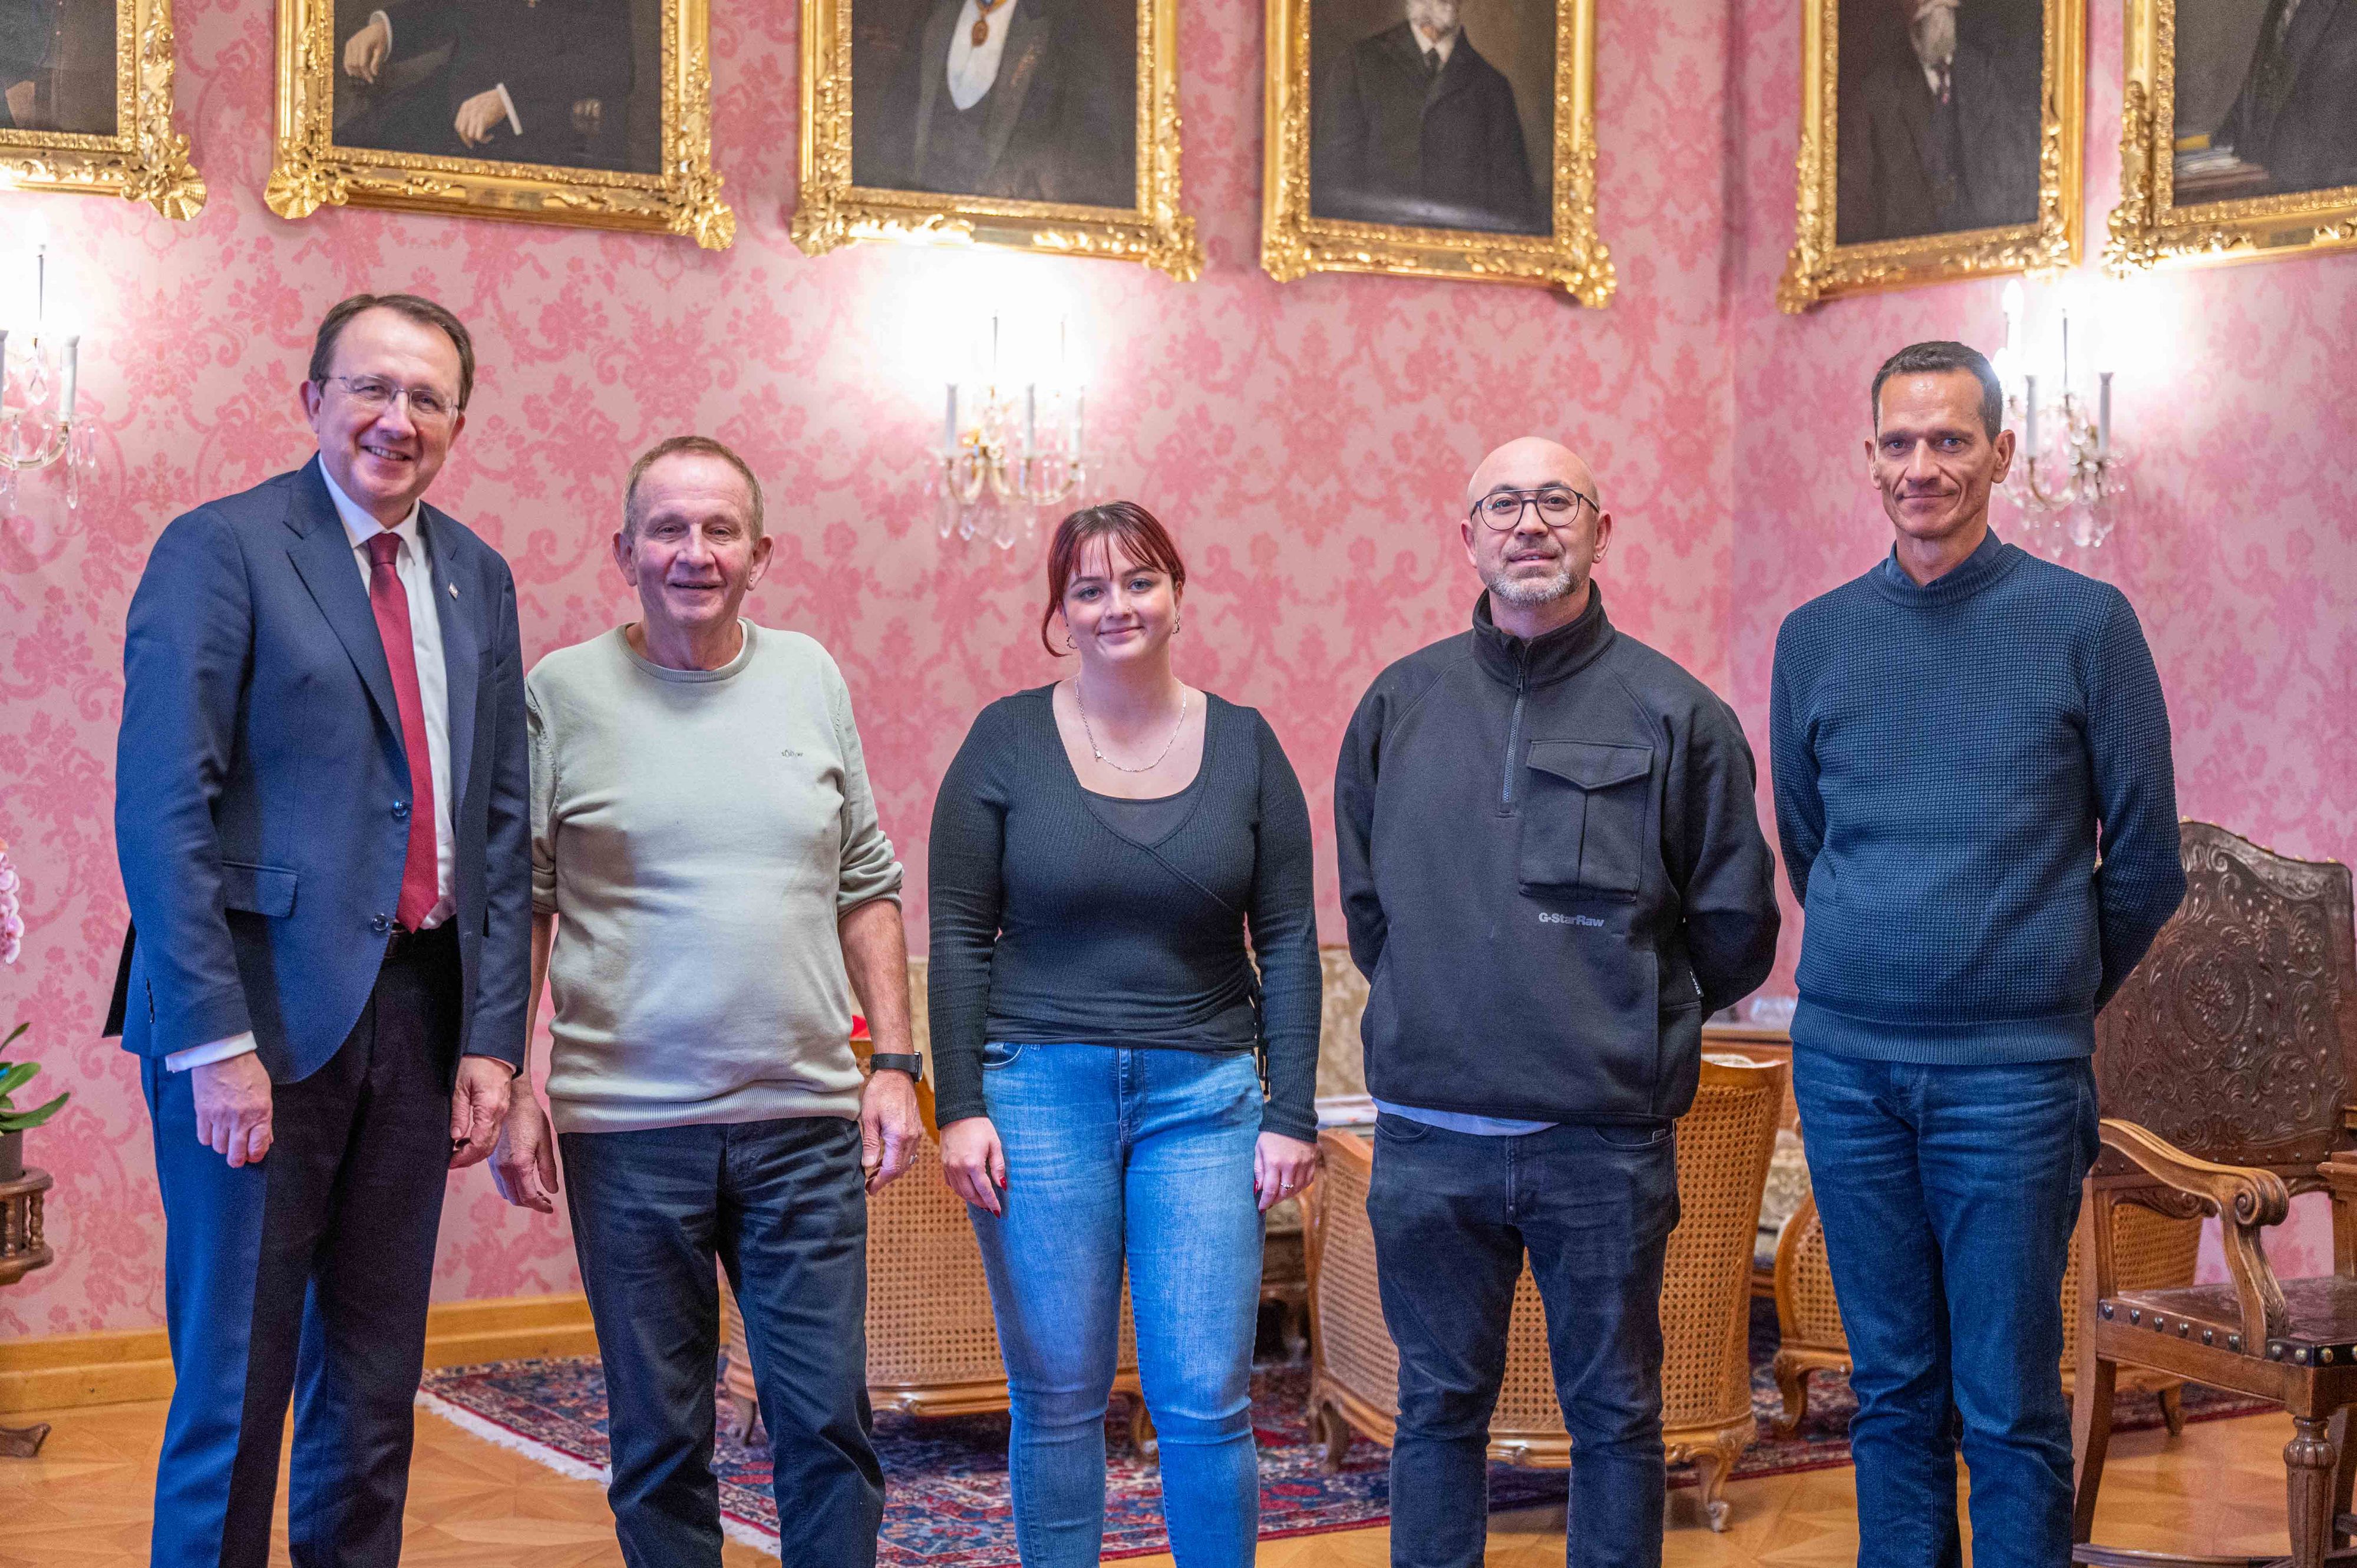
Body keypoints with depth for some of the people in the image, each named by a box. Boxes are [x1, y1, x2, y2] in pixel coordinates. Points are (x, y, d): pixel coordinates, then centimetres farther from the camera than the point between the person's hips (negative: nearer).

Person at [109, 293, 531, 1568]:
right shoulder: (221, 549, -6)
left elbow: (502, 825, 13)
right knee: (234, 1381, 1)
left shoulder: (476, 579, 13)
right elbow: (162, 811, -12)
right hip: (265, 1015, -6)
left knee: (376, 1386, 12)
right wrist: (215, 1041, -17)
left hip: (416, 1016, 6)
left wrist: (493, 1036, 6)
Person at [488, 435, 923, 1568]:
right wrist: (509, 1091, -5)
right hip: (627, 1128, -2)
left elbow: (867, 886, 12)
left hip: (806, 1123, 2)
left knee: (828, 1429, 3)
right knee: (659, 1441, 8)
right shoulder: (562, 692, 0)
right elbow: (517, 906, 1)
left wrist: (893, 1063, 6)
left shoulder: (810, 678, 8)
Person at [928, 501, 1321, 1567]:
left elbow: (1288, 944, 6)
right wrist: (960, 1106, -6)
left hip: (1202, 1095, 1)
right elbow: (959, 939, 1)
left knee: (1207, 1401, -2)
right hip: (1039, 1090, -1)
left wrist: (1292, 1114, 1)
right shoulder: (1008, 740, 2)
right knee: (1056, 1399, 4)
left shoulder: (1243, 744, 5)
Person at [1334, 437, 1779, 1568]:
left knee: (1615, 1418, 9)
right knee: (1438, 1409, 12)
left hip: (1605, 1140, -2)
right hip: (1430, 1137, 2)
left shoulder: (1675, 714, -1)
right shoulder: (1400, 704, 6)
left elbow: (1736, 925, 6)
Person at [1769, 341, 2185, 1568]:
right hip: (1846, 1062, 3)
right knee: (1893, 1389, 11)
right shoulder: (1815, 638, 7)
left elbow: (2143, 864, 5)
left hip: (2014, 1074, -3)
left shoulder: (2086, 624, -2)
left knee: (2011, 1404, 0)